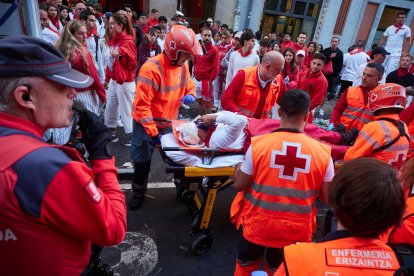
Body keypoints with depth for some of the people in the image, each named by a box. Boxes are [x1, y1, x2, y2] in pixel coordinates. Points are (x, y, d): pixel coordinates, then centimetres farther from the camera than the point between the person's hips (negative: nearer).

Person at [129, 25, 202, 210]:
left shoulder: (182, 65, -5)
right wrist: (152, 131, -26)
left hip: (169, 123, 6)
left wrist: (190, 96, -13)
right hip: (146, 124, -5)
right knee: (143, 162, 12)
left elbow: (189, 86, 12)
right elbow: (141, 104, -26)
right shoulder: (152, 69, -28)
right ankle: (138, 193, 36)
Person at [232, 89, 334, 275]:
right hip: (295, 230, 2)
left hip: (257, 224, -1)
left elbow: (240, 185, -10)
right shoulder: (322, 152, -14)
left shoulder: (259, 143, -18)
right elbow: (328, 196, -4)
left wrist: (238, 167, 9)